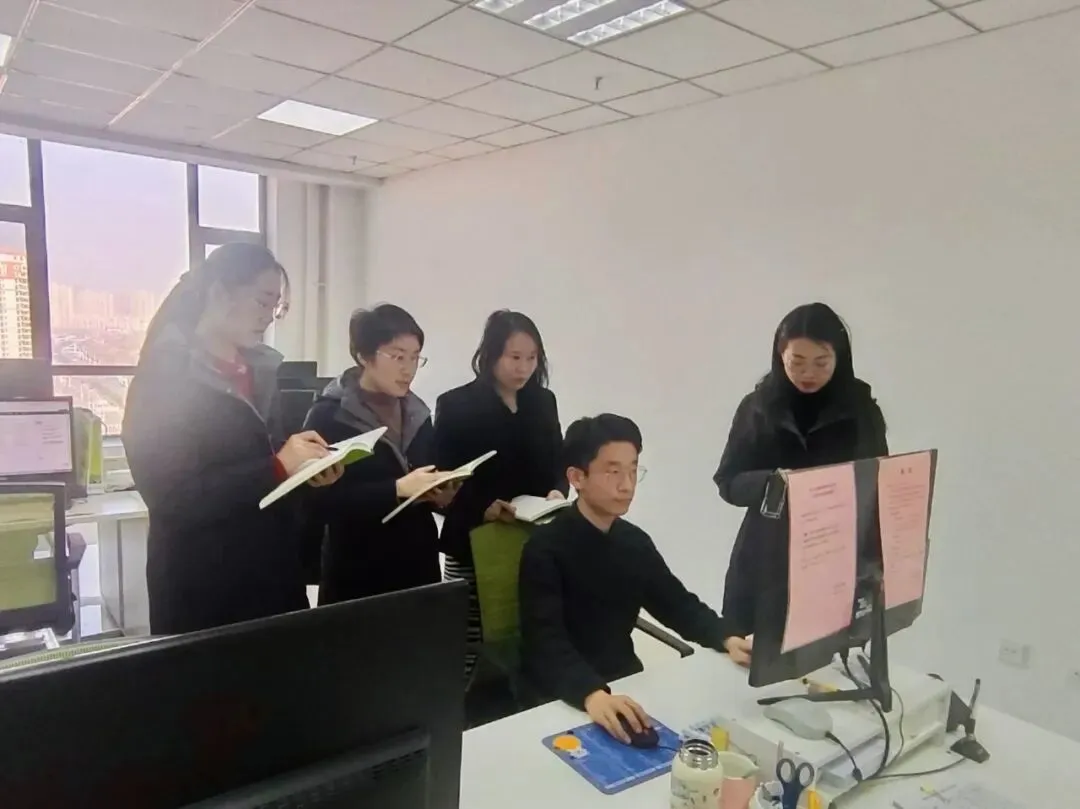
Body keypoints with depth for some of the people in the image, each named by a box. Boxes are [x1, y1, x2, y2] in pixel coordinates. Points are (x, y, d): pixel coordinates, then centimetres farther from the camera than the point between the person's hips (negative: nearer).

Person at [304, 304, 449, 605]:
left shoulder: (418, 413, 9)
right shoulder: (329, 415, -8)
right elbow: (321, 500, -17)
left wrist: (441, 495, -5)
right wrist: (397, 489, -23)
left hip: (419, 566, 6)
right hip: (357, 574, -5)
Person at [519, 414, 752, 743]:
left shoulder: (636, 541, 3)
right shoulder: (546, 549, -16)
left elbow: (678, 604, 11)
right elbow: (546, 643, -27)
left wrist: (727, 639, -8)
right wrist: (593, 695, -45)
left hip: (625, 680, 6)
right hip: (562, 698, -6)